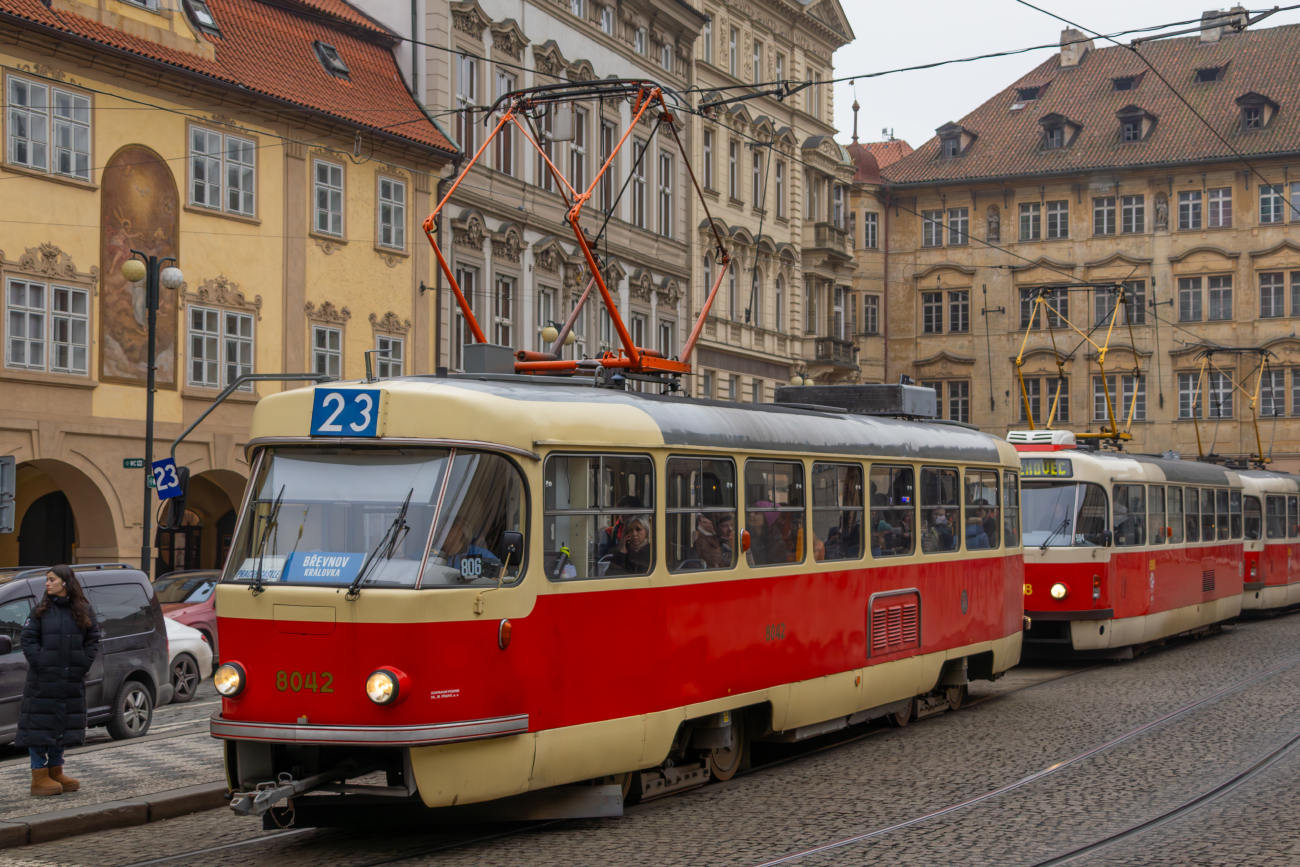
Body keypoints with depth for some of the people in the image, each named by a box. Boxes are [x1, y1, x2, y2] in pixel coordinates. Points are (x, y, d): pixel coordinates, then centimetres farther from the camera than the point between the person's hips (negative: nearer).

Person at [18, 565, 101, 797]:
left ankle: (55, 772, 23)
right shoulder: (41, 610, 0)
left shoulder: (83, 610, 6)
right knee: (39, 726, -3)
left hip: (72, 682, 3)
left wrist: (84, 664, -4)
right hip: (43, 681, -3)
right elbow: (28, 639, -4)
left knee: (64, 726, 11)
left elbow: (93, 640, 8)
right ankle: (39, 778, 2)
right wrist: (40, 663, -14)